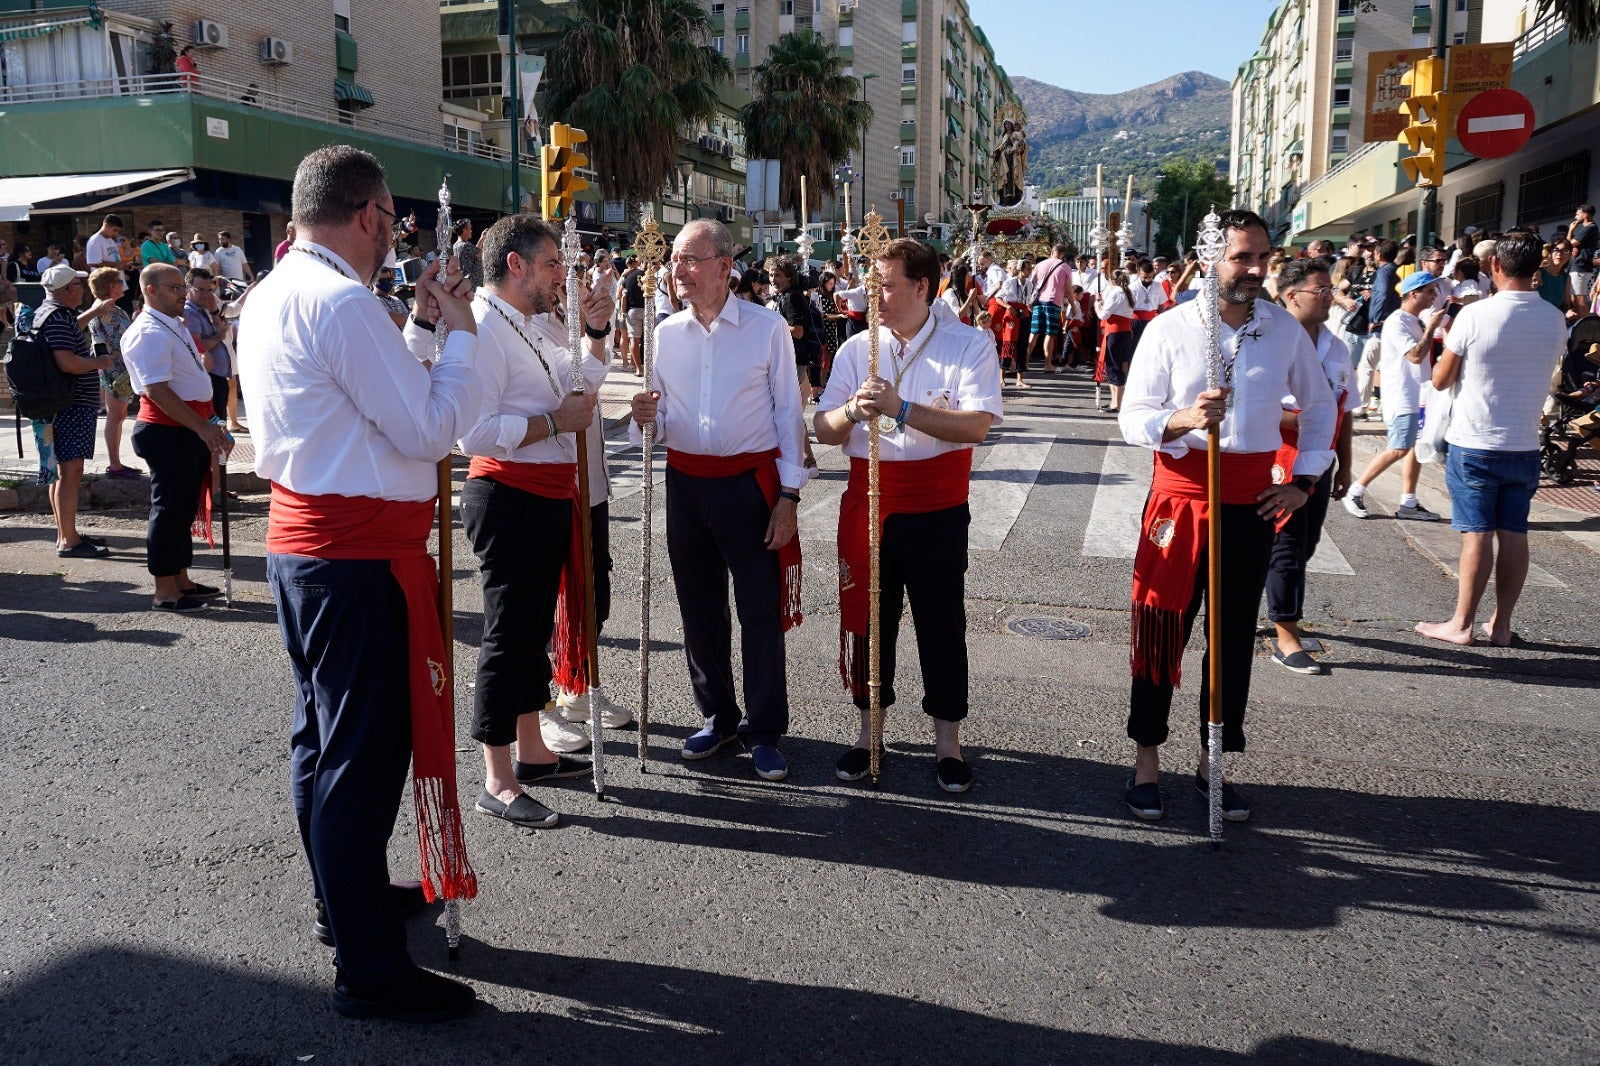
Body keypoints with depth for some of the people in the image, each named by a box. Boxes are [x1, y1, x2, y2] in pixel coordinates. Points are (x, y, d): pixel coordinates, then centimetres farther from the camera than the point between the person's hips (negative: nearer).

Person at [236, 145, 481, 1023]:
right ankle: (367, 968, 7)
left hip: (299, 538, 11)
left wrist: (420, 329, 13)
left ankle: (345, 893, 41)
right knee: (368, 751, -3)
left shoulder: (270, 296, 12)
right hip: (359, 555, -11)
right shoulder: (342, 304, -19)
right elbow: (429, 430, -18)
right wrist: (458, 334, -7)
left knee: (323, 733, 21)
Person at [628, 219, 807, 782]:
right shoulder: (665, 333, 7)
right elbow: (659, 422, 13)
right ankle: (717, 717, 29)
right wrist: (647, 418, -12)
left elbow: (788, 413, -3)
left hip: (751, 482, -4)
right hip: (685, 482, 4)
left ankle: (764, 730, 15)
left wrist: (788, 495, -8)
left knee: (761, 611, 1)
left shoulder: (767, 327, -4)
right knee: (699, 610, 12)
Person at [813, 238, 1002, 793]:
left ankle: (947, 739, 23)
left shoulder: (970, 345, -5)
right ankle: (869, 729, 28)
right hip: (868, 503, 3)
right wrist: (853, 411, -20)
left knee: (941, 623, 7)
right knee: (866, 617, 10)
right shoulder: (857, 348, 5)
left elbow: (977, 425, -19)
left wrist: (900, 408, -26)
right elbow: (824, 429, 2)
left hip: (938, 509, -3)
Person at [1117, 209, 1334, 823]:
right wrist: (1183, 420, -28)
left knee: (1234, 636, 10)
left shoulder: (1286, 329, 4)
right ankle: (1147, 761, 17)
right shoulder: (1169, 329, -5)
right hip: (1181, 496, -3)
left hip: (1251, 503, 3)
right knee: (1161, 631, 1)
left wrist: (1303, 482, 10)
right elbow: (1132, 419, -8)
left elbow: (1320, 408, 17)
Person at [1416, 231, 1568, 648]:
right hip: (1525, 446, 4)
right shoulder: (1555, 320, 1)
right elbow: (1546, 371, 16)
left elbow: (1440, 380, -7)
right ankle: (1500, 625, 15)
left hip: (1474, 444, -4)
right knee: (1514, 534, 8)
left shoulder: (1475, 315, -14)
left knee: (1477, 535, 0)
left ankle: (1462, 624, 8)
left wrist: (1448, 343, 10)